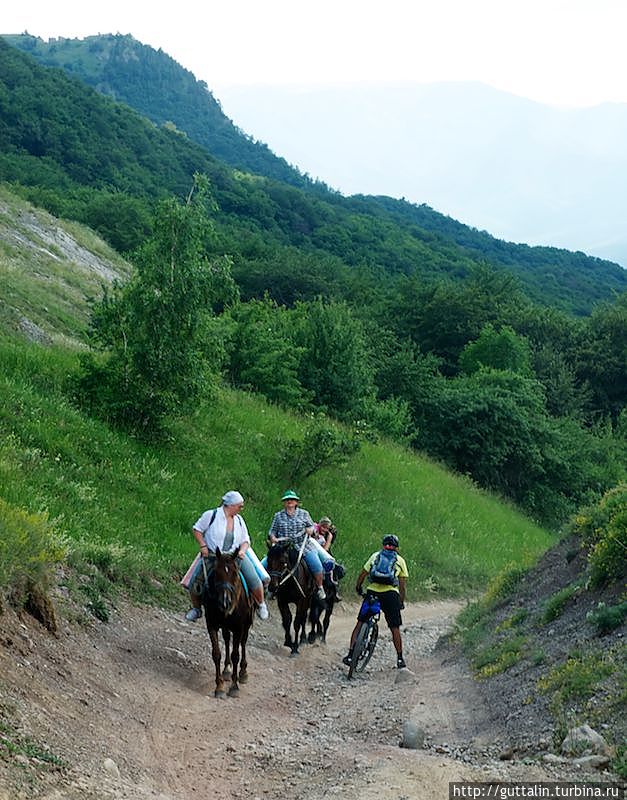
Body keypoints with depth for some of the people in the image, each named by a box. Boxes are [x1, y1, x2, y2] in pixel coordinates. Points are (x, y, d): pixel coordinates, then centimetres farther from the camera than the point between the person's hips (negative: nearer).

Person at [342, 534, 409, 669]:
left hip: (372, 591, 0)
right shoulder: (400, 560, 17)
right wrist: (401, 602, 23)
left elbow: (363, 574, 14)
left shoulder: (375, 555, 17)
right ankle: (400, 659, 14)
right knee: (395, 628, 10)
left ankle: (350, 654, 3)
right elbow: (402, 585, 14)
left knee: (360, 623, 8)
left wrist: (358, 587, 29)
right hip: (391, 594, 0)